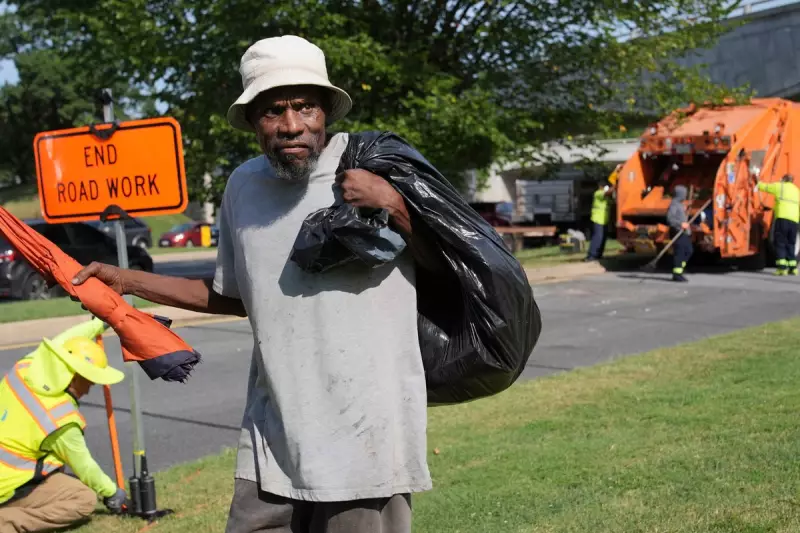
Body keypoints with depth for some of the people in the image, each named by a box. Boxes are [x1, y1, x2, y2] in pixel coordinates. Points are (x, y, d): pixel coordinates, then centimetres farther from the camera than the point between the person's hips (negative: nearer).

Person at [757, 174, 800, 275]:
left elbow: (765, 187, 20)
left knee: (780, 243, -2)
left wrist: (758, 184, 39)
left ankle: (782, 267, -10)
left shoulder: (780, 186, 9)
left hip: (782, 218, -5)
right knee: (790, 244, 12)